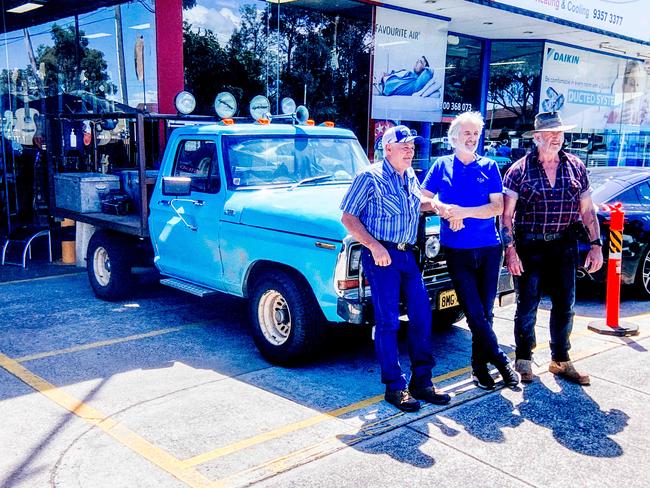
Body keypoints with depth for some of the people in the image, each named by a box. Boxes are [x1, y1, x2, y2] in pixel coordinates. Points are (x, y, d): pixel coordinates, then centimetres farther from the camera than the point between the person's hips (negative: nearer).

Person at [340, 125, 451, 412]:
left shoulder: (411, 177, 14)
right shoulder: (370, 178, -7)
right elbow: (348, 218, -9)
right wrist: (374, 245, -19)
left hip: (408, 255, 7)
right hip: (381, 256, -7)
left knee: (421, 316, 5)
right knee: (388, 321, -4)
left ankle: (421, 381, 17)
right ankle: (395, 387, 6)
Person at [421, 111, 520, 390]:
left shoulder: (489, 167, 5)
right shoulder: (442, 165, 6)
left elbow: (498, 207, -3)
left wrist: (463, 212, -16)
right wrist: (444, 209, -14)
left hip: (489, 247, 1)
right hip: (456, 250, -1)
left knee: (485, 311, 6)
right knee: (474, 311, -7)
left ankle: (479, 365, 18)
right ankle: (500, 360, 5)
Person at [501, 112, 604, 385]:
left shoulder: (576, 168, 5)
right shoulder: (520, 170, -5)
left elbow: (587, 210, 9)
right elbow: (506, 215, -6)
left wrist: (596, 245, 2)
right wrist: (510, 249, -14)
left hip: (564, 245, 3)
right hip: (529, 246, -3)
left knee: (564, 306, 10)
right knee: (527, 306, 4)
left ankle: (561, 360, 25)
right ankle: (523, 360, 21)